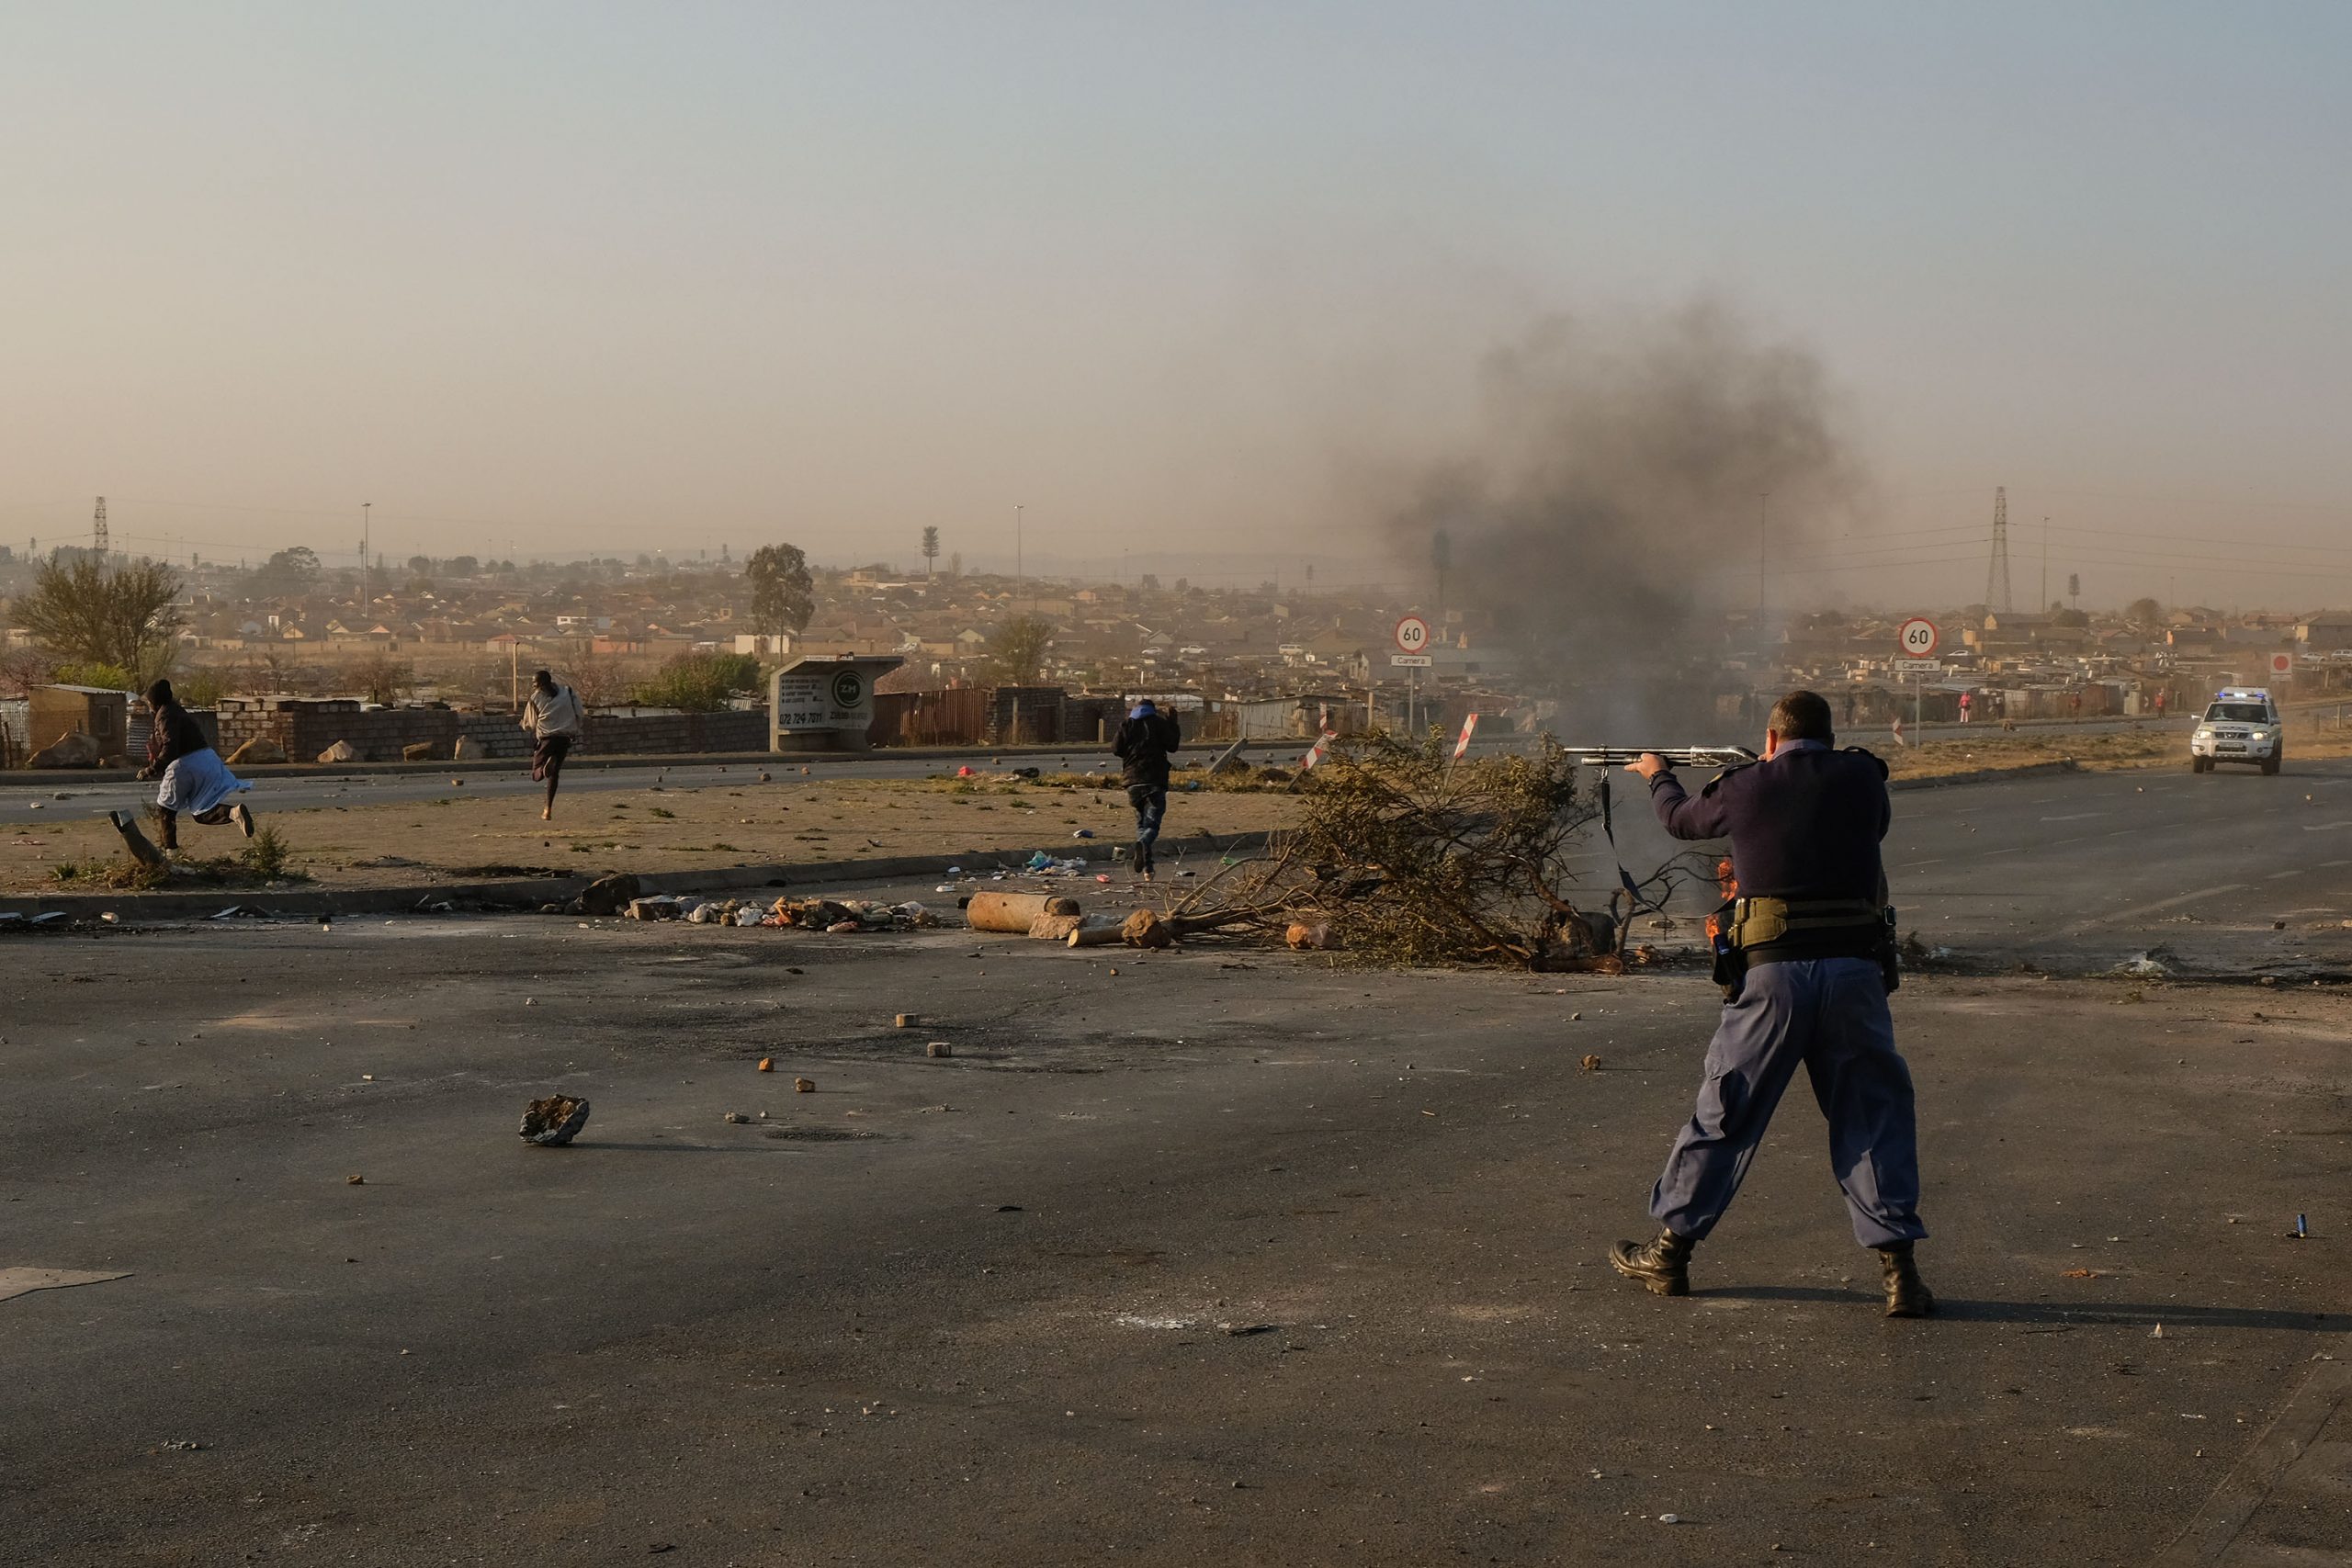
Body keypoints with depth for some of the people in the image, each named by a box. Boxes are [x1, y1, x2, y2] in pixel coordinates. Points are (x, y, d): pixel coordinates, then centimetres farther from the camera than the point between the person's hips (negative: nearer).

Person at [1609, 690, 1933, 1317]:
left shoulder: (1744, 789, 5)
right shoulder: (1861, 779, 5)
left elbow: (1683, 819, 25)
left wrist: (1657, 776, 48)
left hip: (1772, 972, 0)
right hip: (1854, 969, 0)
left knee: (1725, 1111, 11)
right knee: (1873, 1116, 7)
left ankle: (1670, 1251, 21)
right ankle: (1898, 1270, -1)